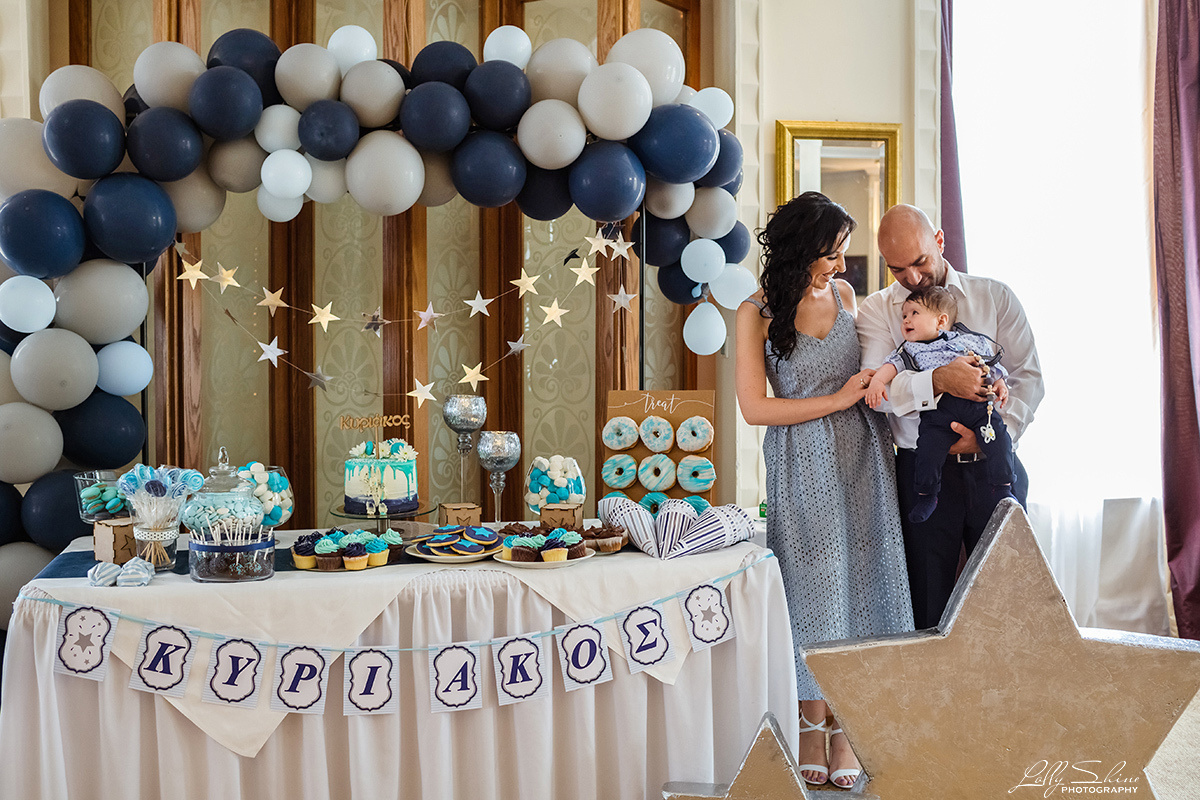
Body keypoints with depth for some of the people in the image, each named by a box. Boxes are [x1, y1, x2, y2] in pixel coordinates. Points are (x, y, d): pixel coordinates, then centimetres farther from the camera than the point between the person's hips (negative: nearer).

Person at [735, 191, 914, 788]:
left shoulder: (844, 293, 7)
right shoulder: (757, 312, -7)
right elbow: (754, 407, -11)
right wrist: (839, 399, -11)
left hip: (862, 456, 4)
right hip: (803, 466, -4)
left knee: (861, 579, 4)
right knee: (814, 583, 1)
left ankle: (845, 726, 15)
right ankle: (813, 722, 16)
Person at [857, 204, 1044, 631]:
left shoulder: (995, 296, 8)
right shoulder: (876, 310, 5)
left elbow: (1028, 375, 3)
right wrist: (938, 382, -26)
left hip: (993, 468, 1)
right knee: (928, 605, 2)